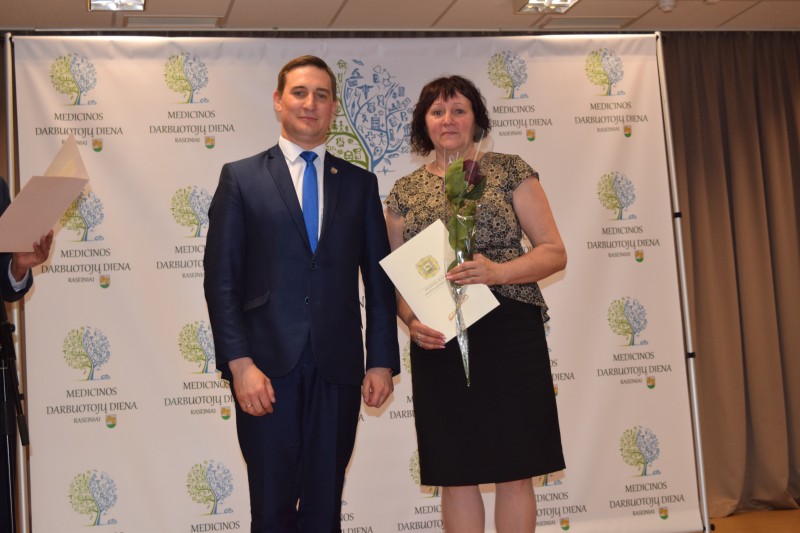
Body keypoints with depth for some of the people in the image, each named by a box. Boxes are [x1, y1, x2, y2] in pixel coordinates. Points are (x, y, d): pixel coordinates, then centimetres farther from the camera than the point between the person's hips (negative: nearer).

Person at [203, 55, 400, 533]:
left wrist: (383, 361, 2)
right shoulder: (241, 178, 5)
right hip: (267, 367, -2)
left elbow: (379, 280, 10)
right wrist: (239, 363, -10)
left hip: (338, 368, 2)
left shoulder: (360, 184, 12)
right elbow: (221, 279, -1)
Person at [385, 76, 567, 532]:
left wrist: (497, 272, -17)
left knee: (514, 469, 1)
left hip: (510, 333, -2)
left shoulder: (509, 171, 5)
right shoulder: (405, 191, 11)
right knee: (455, 473, 5)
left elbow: (555, 252, 0)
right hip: (439, 341, 2)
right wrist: (411, 320, -7)